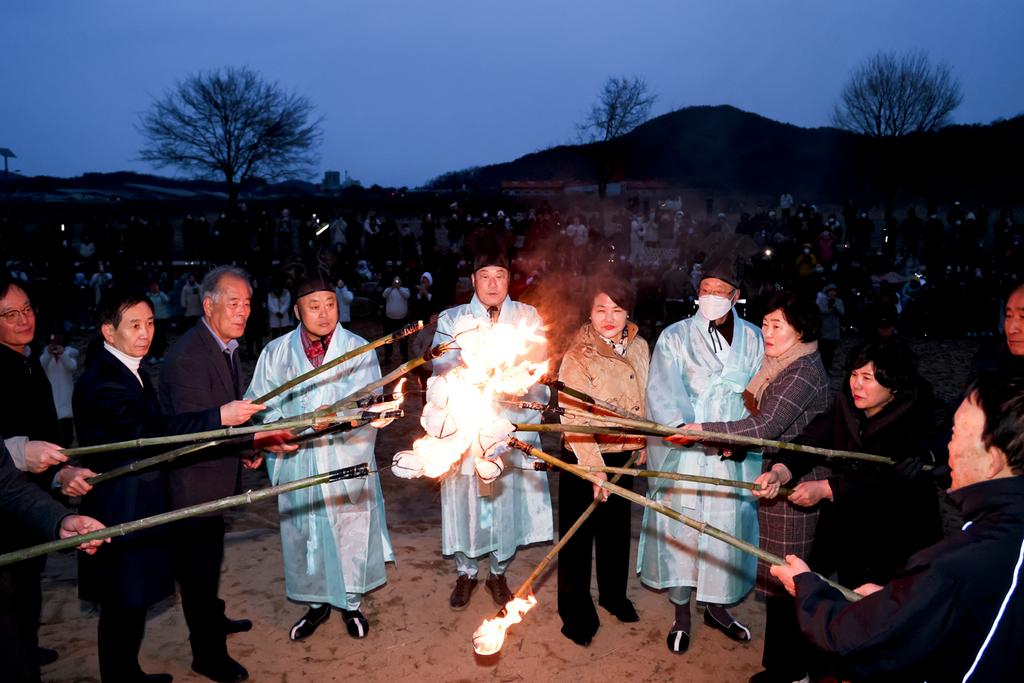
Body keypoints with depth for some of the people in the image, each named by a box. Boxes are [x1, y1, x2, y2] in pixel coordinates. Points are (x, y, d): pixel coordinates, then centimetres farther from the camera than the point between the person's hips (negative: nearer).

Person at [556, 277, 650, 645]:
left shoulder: (639, 347, 0)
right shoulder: (578, 356, -18)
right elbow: (573, 417, -21)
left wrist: (641, 444, 13)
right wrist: (593, 467, -26)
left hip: (624, 454, 6)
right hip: (583, 456, -5)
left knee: (617, 528, 20)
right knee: (579, 534, 6)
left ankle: (613, 594, 42)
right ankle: (576, 612, 24)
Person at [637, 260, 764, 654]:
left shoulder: (751, 338, 8)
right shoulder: (675, 336, 0)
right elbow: (663, 387, -13)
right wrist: (680, 424, -31)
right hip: (683, 451, -2)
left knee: (727, 526, 10)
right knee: (680, 527, 4)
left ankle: (716, 606, 30)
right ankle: (681, 613, 20)